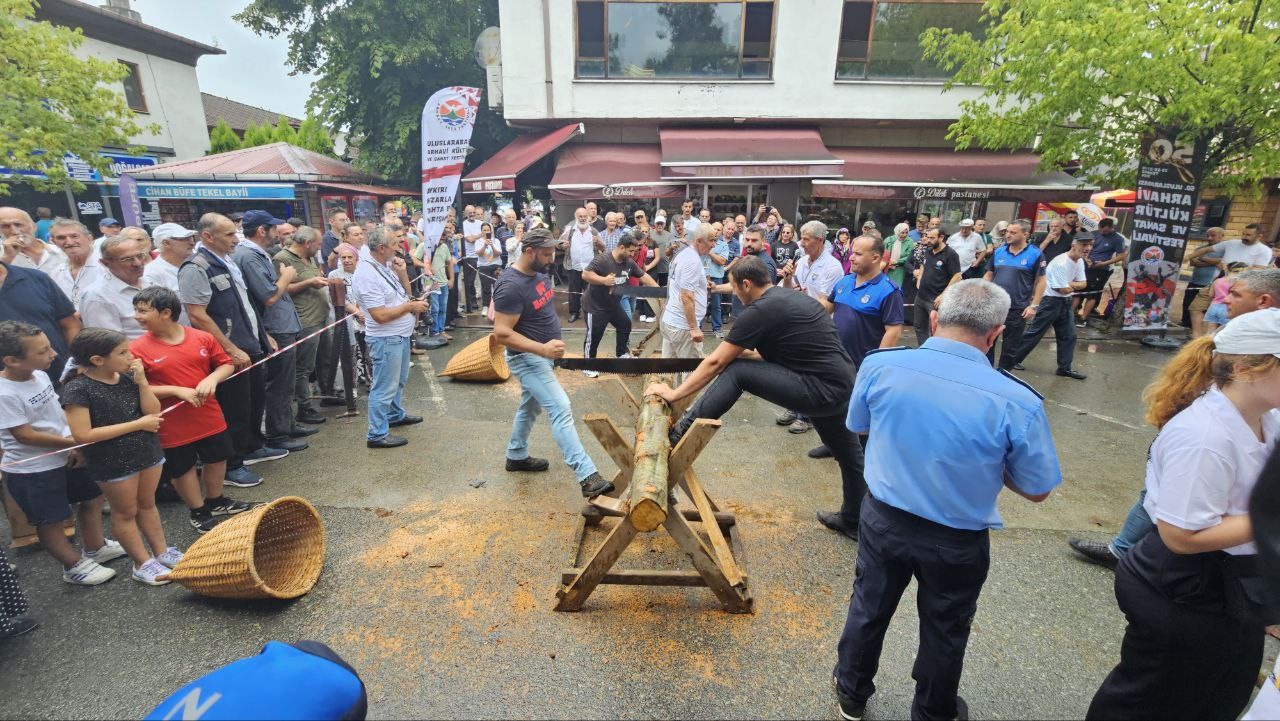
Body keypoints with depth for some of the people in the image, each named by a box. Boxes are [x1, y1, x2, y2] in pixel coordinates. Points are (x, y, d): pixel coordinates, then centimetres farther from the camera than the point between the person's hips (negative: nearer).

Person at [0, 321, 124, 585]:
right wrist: (74, 442, -15)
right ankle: (74, 566, 26)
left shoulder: (40, 375, -3)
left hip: (66, 456, 8)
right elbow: (25, 435, -21)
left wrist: (75, 446, -4)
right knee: (51, 520, 10)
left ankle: (96, 547, 40)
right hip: (31, 471, -8)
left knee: (92, 497, 21)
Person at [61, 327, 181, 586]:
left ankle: (161, 551, 32)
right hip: (113, 461, -5)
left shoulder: (128, 377, -4)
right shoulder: (77, 389, -18)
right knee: (126, 512, 12)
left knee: (147, 504, 19)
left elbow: (153, 412, -7)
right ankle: (143, 563, 25)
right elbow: (82, 435, -21)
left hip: (148, 451, 5)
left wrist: (142, 381, -18)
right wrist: (138, 424, -20)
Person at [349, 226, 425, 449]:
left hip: (400, 335, 10)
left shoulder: (384, 267, 7)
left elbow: (405, 294, 16)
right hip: (386, 339, -10)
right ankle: (377, 435, 9)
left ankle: (396, 415, 43)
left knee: (399, 380, 24)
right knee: (384, 387, -1)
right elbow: (381, 315, -26)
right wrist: (410, 306, -16)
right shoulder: (367, 275, -22)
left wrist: (401, 274, 0)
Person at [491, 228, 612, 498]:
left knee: (530, 406, 23)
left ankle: (516, 456, 43)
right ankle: (587, 476, -18)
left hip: (543, 354, 10)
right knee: (561, 409, -17)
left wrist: (550, 349, 16)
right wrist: (543, 349, -35)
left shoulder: (541, 273, 2)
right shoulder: (511, 286, -25)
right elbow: (501, 333, -27)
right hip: (527, 358, -9)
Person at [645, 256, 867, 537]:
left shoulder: (760, 310, -11)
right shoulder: (794, 297, 14)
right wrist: (749, 354, 24)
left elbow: (715, 362, -9)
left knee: (736, 372, -12)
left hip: (821, 391, -9)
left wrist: (674, 393, -3)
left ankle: (679, 436, -9)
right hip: (842, 386, 10)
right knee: (847, 452, 26)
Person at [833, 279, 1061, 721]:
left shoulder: (879, 365, -18)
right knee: (944, 631, 24)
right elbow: (1037, 491, -9)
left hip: (883, 519, 2)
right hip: (958, 541, -1)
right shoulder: (1017, 403, -23)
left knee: (868, 608, 24)